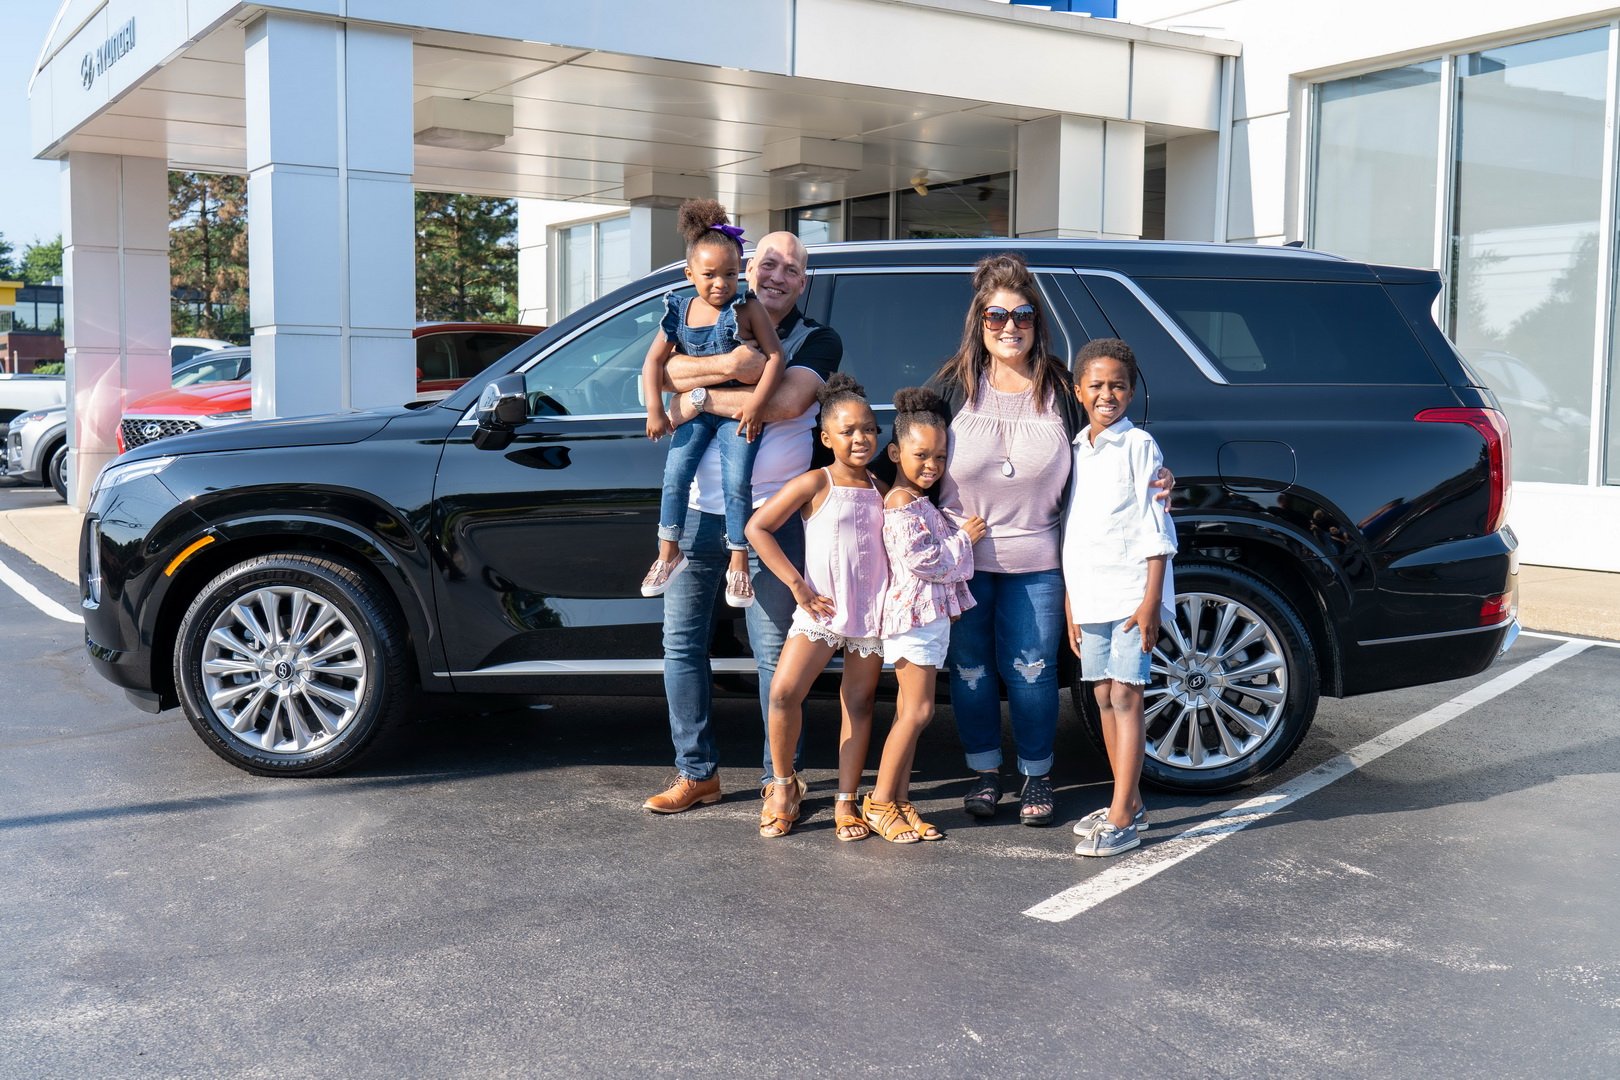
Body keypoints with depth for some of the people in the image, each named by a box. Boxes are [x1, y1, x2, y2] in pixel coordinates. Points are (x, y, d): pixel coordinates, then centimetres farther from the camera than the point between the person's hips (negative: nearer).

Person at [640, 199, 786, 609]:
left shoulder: (747, 309, -10)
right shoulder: (679, 311, -1)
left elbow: (775, 356, -13)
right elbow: (654, 361, 3)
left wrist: (756, 403, -21)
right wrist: (654, 410, -7)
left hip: (738, 411, -3)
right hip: (694, 410, 3)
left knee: (737, 483, -10)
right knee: (675, 475, -5)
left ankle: (738, 564, 2)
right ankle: (669, 554, 10)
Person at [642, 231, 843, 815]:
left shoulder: (818, 340, 3)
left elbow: (788, 402, -16)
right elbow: (666, 373, -6)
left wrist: (704, 397, -12)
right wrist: (730, 366, -21)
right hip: (698, 508, 4)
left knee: (774, 652, 1)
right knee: (681, 641, 6)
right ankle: (696, 772, 18)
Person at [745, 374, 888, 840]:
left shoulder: (881, 491, 9)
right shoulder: (815, 483, -4)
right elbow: (757, 527, -6)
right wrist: (797, 585, -9)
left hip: (872, 615, 4)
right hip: (820, 610, -4)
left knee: (859, 705, 6)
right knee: (783, 692, -16)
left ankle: (845, 802, 16)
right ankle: (784, 784, 6)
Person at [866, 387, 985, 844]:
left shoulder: (920, 503, 17)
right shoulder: (902, 504, -14)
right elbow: (920, 559, -20)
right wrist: (964, 538, -10)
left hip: (930, 615, 10)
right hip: (914, 615, -10)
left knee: (910, 712, 10)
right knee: (917, 711, -9)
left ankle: (900, 801, 15)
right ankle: (880, 801, -2)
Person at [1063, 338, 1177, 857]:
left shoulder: (1139, 446, -5)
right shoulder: (1074, 450, 12)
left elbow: (1156, 530, -8)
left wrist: (1151, 600, -14)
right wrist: (1070, 605, 12)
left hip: (1130, 593, -6)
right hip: (1088, 595, 6)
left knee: (1125, 698, -6)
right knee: (1104, 698, 11)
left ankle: (1121, 820, -5)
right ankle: (1129, 802, 22)